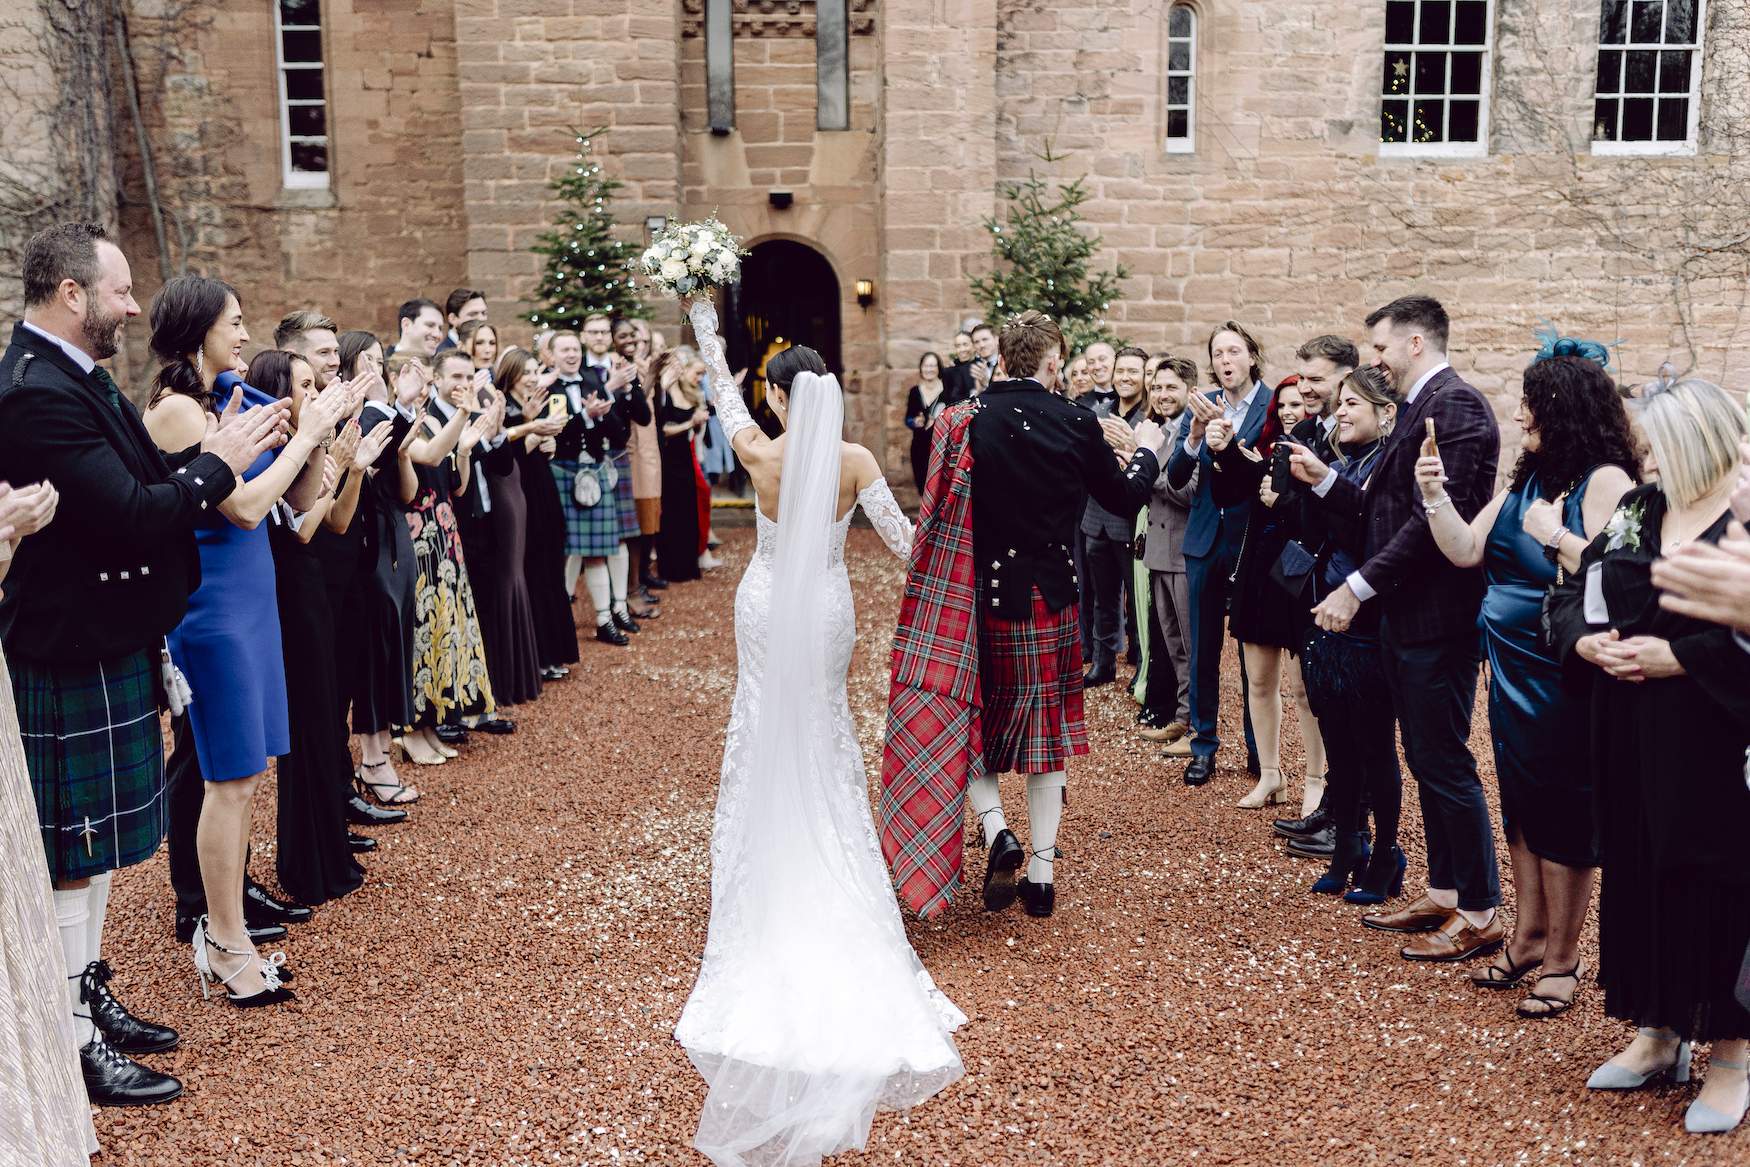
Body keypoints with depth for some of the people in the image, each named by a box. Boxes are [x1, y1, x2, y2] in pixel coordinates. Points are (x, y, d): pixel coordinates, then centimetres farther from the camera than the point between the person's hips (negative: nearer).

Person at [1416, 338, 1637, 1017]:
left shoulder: (1605, 481, -15)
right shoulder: (1527, 480, 9)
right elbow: (1465, 551, 6)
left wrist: (1555, 534, -21)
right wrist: (1435, 496, -5)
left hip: (1562, 678, -8)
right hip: (1512, 671, 8)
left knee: (1562, 810, 4)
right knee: (1520, 804, 16)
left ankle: (1561, 960, 18)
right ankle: (1529, 937, 30)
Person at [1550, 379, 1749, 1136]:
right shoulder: (1634, 512, 10)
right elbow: (1572, 597, 11)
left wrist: (1679, 656, -20)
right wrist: (1590, 643, -8)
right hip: (1632, 738, 6)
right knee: (1639, 875, 11)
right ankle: (1660, 1033, 26)